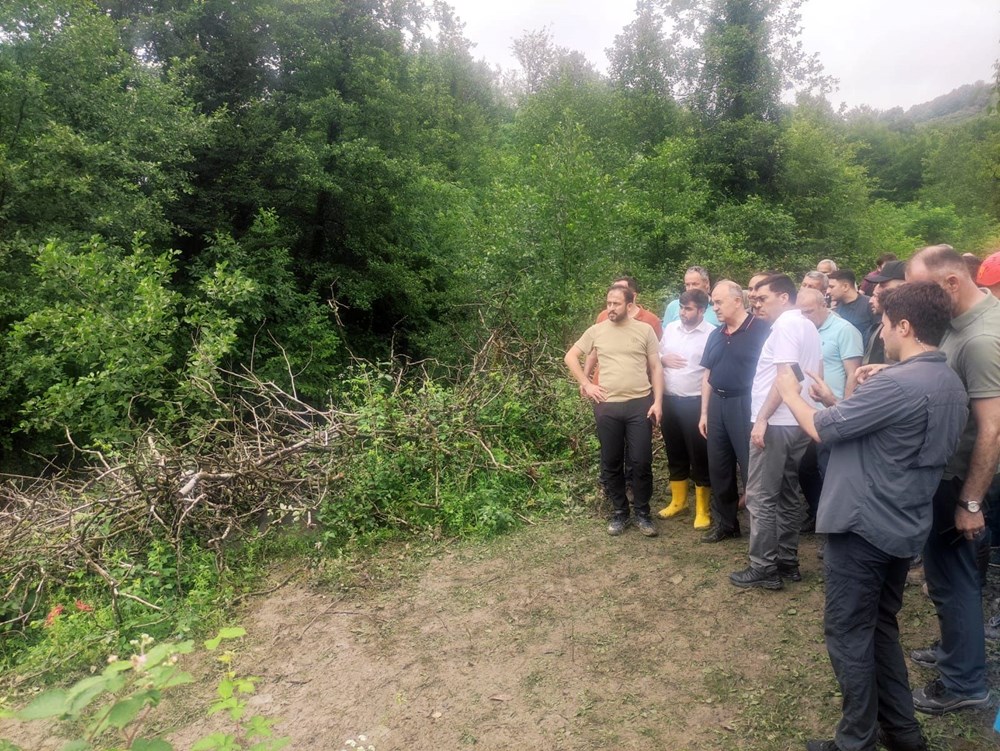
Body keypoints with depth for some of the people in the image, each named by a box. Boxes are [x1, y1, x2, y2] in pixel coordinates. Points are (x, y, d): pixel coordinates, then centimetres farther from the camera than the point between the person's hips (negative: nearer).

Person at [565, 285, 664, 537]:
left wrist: (658, 401, -5)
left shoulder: (645, 330, 2)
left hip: (640, 404, -1)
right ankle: (620, 511, 25)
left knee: (641, 462, 1)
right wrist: (586, 384, 2)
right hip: (607, 406, 1)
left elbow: (656, 367, 3)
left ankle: (642, 512, 18)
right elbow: (570, 357, 11)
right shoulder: (596, 331, 4)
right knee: (611, 464, 9)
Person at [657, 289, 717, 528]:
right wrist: (663, 358, -6)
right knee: (675, 454, 17)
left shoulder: (712, 334, -10)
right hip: (669, 400, 5)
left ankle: (702, 509, 15)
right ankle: (678, 500, 33)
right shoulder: (670, 328, 7)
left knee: (699, 457, 3)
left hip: (695, 402, -5)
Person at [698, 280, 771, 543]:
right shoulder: (715, 335, 12)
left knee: (752, 468, -1)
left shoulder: (761, 329, -9)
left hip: (746, 405, -7)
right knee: (718, 468, 13)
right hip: (717, 405, 7)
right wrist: (704, 413, 13)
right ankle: (724, 522, 27)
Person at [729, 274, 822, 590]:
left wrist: (761, 419, -22)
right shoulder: (809, 327, 16)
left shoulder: (785, 326, -13)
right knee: (788, 495, 14)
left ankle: (764, 567, 2)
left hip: (776, 424, -10)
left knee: (761, 497, -3)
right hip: (799, 423, 10)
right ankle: (787, 561, 21)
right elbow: (816, 375, 20)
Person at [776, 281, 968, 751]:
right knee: (880, 627, 22)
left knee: (848, 633, 6)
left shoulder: (899, 383, -25)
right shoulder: (950, 384, 7)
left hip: (863, 525, -9)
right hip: (902, 527, 9)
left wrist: (791, 394, 1)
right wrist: (836, 402, 9)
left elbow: (822, 430, -17)